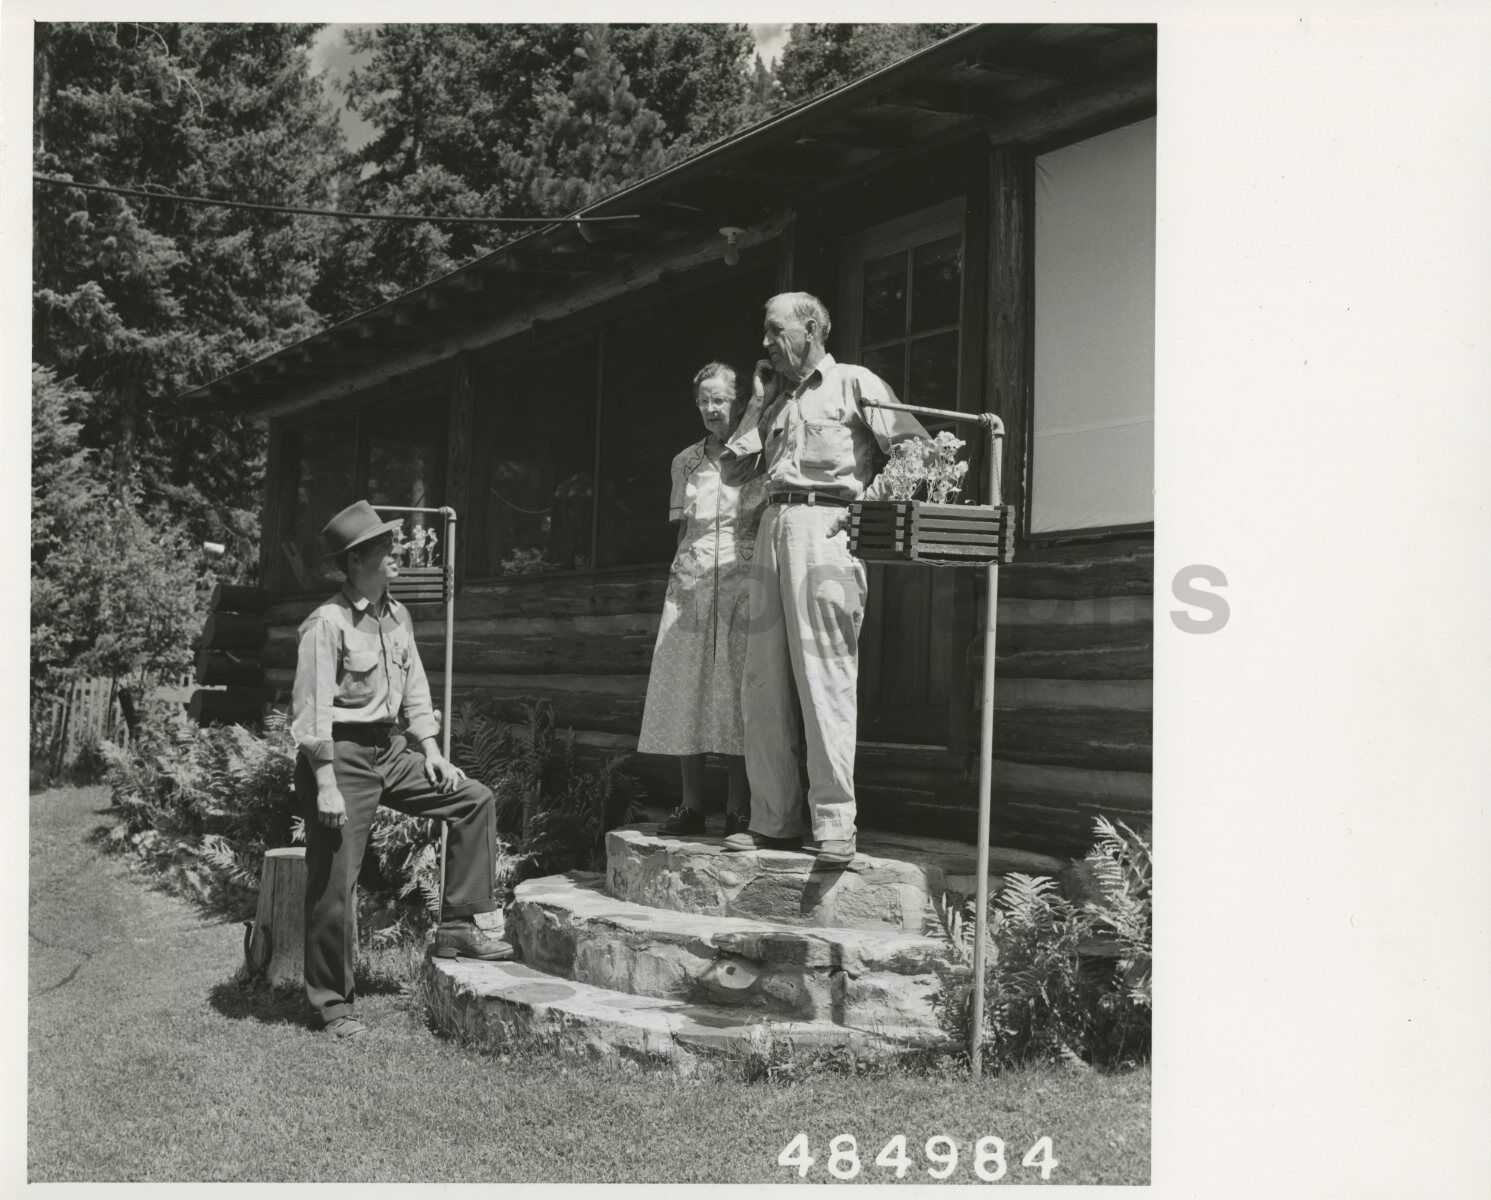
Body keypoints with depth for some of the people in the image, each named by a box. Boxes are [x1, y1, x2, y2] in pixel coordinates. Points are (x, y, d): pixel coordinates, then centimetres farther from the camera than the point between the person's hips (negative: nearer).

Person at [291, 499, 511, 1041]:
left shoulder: (397, 616, 8)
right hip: (342, 756, -8)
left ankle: (458, 926, 7)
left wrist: (430, 748, 7)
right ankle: (332, 1004, 9)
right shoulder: (327, 624, -16)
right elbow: (311, 711, -18)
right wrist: (326, 787, -21)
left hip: (390, 751, 8)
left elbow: (414, 687, 17)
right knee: (334, 884, -2)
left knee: (475, 799, 3)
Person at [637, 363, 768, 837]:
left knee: (736, 695, -6)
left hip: (742, 585, -4)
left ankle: (738, 810, -2)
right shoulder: (685, 462, 15)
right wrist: (683, 570, 8)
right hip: (691, 585, 4)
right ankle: (691, 806, 8)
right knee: (685, 693, 1)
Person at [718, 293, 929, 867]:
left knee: (825, 679, -12)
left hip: (826, 526, -7)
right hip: (774, 528, 7)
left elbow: (915, 445, -2)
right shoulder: (776, 399, 25)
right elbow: (733, 469, 20)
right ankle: (775, 820, 5)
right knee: (764, 683, 2)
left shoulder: (854, 383, 6)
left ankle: (835, 825, -12)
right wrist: (760, 403, 15)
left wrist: (871, 498, -11)